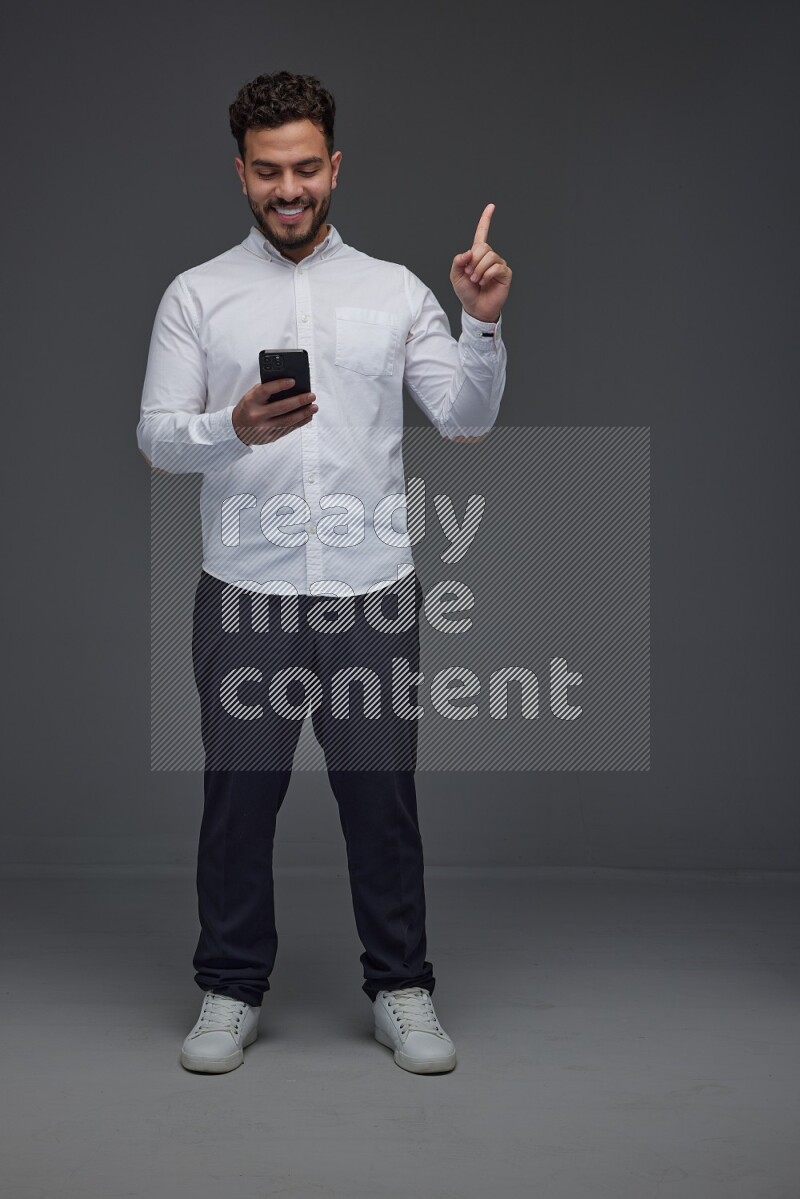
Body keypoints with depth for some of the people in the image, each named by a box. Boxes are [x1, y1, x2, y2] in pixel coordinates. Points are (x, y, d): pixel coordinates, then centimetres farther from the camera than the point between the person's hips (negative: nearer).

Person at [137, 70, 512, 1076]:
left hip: (372, 593, 1)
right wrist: (233, 428, -24)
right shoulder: (196, 295, 4)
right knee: (237, 797, 9)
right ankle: (232, 992, 25)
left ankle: (401, 990, 23)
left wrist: (484, 325, -15)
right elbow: (157, 437, -3)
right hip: (244, 597, 0)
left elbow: (465, 422, 1)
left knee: (382, 798, 8)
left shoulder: (395, 292, 7)